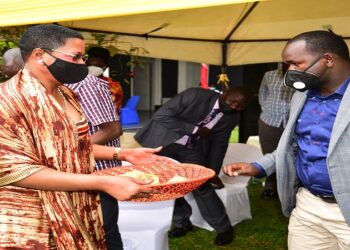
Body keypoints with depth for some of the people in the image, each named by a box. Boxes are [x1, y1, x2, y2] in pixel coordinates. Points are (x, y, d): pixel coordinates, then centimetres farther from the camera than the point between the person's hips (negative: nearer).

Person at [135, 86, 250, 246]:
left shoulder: (231, 118, -11)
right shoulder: (195, 95, -26)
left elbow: (219, 145, 3)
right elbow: (161, 116, -26)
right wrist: (194, 129, -27)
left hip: (192, 149, 2)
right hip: (164, 142, -2)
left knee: (201, 185, -10)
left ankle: (224, 228, 10)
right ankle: (182, 222, 24)